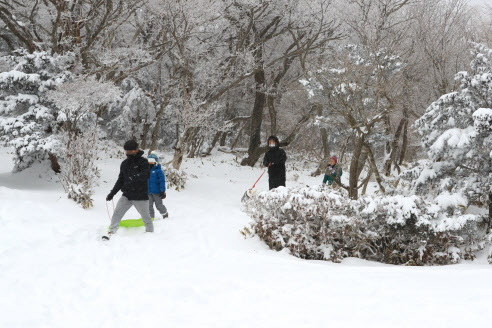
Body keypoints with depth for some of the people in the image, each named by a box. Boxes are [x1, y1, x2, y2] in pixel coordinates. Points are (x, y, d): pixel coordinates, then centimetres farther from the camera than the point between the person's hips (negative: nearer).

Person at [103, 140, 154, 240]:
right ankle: (112, 232, -10)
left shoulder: (143, 162, -5)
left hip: (140, 196, -4)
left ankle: (150, 232, 26)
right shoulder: (124, 164, 12)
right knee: (117, 213, -11)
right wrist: (112, 193, 14)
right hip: (127, 195, 4)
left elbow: (146, 175, -22)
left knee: (146, 218, 7)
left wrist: (134, 178, -38)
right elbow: (120, 180, 19)